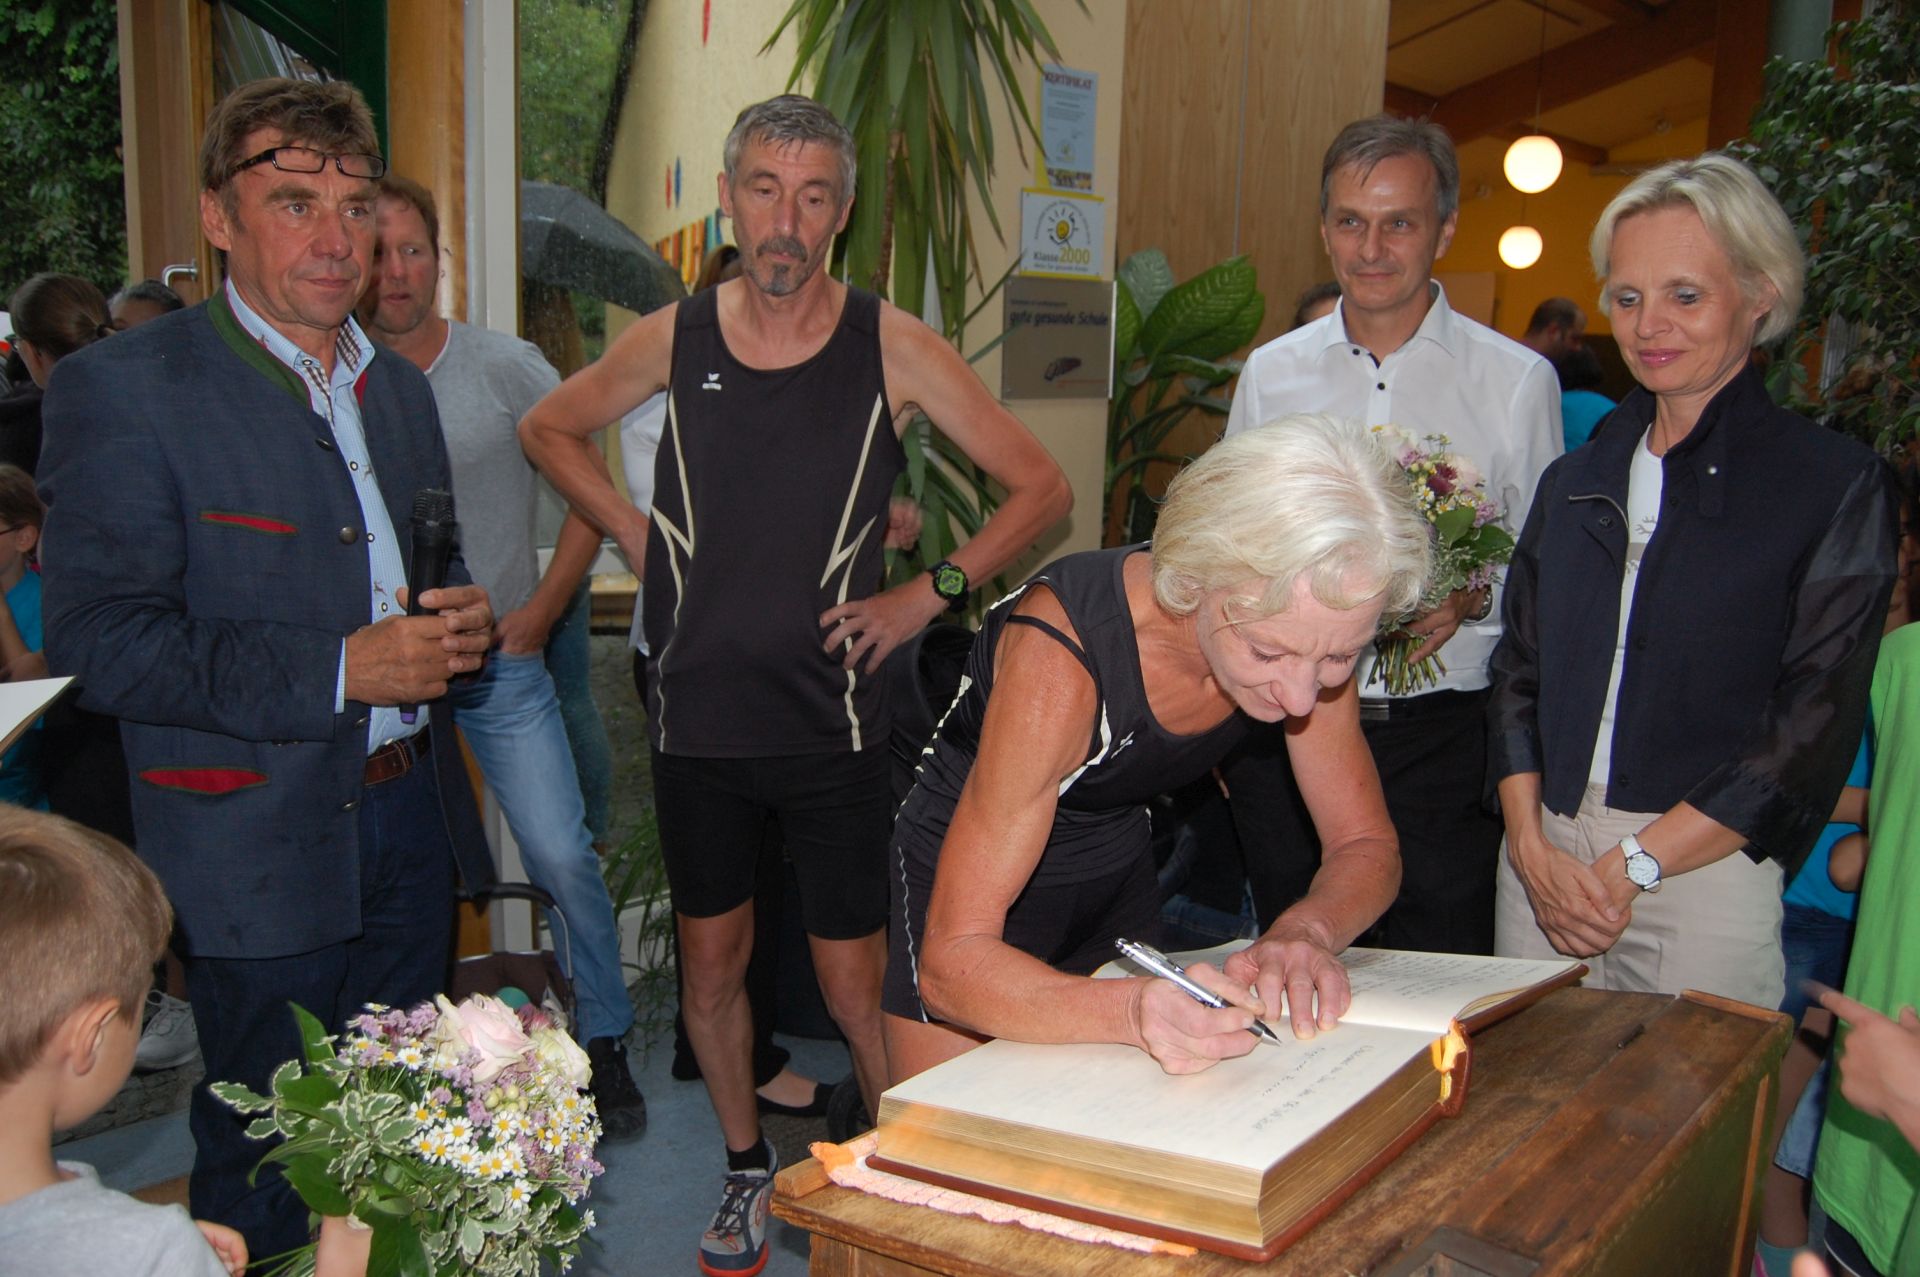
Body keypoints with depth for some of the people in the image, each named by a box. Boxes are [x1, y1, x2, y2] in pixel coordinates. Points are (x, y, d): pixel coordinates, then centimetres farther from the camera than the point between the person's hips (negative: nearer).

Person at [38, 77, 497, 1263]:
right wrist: (340, 671, -22)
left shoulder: (400, 386, 12)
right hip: (262, 844, -6)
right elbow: (98, 639, -16)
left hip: (411, 814, 6)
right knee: (269, 1163, 8)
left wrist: (463, 621, -1)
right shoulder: (120, 389, -10)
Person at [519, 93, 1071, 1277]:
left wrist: (927, 594, -7)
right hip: (698, 719, 3)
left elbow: (1042, 486, -2)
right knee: (713, 959, 15)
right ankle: (749, 1175, 36)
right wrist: (633, 531, 6)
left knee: (854, 980, 3)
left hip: (834, 723, -3)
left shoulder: (892, 346, -7)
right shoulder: (675, 337, 0)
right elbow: (550, 428, 18)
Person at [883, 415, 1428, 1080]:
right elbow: (952, 962, -38)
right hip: (973, 869, -4)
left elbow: (1367, 846, -10)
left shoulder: (1314, 631, -21)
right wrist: (1134, 1011, -56)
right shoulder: (1061, 656, -37)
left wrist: (1304, 931, -32)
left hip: (1120, 863, 5)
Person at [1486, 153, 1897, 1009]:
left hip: (1704, 869, -4)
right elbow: (1518, 675, 10)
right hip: (1543, 852, 4)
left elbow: (1814, 728, -9)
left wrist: (1631, 866, -12)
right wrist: (1533, 846, -5)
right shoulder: (1575, 483, 12)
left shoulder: (1836, 487, -2)